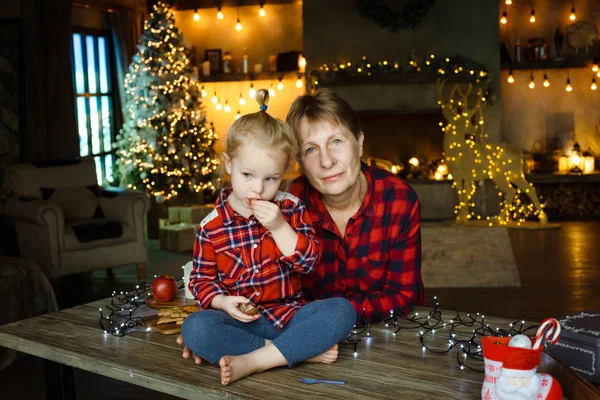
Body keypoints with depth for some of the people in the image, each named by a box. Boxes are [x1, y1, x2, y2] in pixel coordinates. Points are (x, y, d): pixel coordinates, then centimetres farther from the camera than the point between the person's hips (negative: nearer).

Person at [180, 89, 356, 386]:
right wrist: (223, 302, -15)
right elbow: (201, 279, 6)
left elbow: (309, 262, -3)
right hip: (241, 319, -1)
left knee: (342, 310, -26)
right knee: (194, 328, -32)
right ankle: (303, 350, -28)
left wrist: (279, 227, -17)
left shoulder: (291, 209, 4)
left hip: (289, 313, 1)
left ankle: (251, 362, -29)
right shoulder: (212, 225, 0)